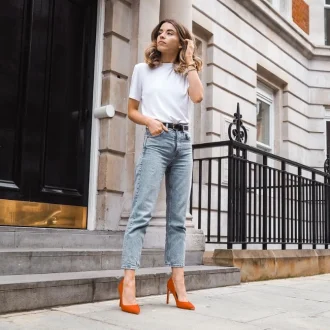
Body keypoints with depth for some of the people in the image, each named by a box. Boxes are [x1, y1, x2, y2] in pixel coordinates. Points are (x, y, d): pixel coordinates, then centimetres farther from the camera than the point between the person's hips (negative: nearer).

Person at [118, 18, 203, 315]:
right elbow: (132, 110, 11)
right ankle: (128, 282, -16)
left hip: (183, 142, 3)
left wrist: (190, 62, 3)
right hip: (157, 141, -3)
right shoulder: (143, 69, 12)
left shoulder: (186, 71, 16)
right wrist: (149, 121, -10)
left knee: (178, 217, 2)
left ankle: (177, 281, 6)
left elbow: (198, 97, -5)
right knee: (142, 211, -13)